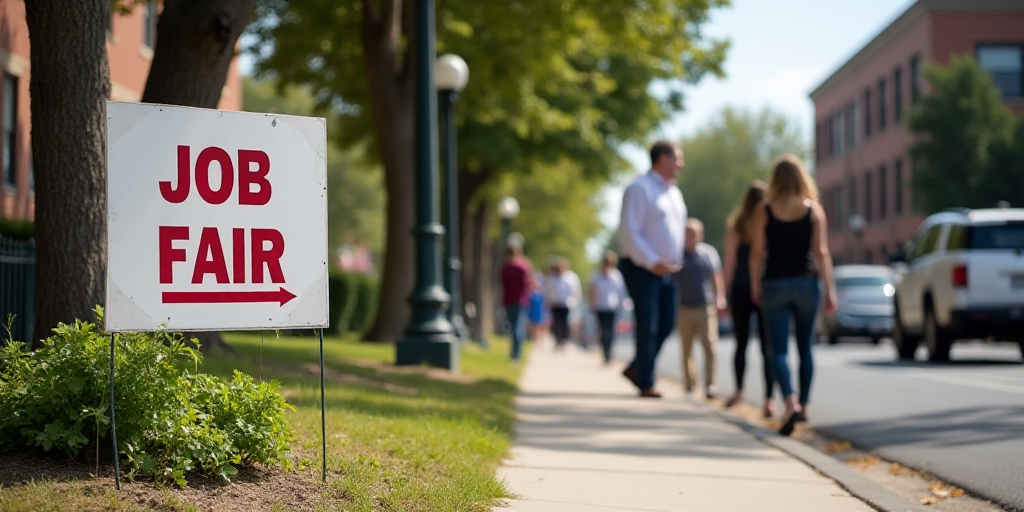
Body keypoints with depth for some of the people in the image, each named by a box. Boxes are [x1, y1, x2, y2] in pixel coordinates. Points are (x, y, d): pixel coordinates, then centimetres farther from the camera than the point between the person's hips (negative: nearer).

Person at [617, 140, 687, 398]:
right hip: (642, 269, -8)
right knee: (647, 326, -4)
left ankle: (636, 369, 24)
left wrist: (676, 261, 12)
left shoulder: (674, 193, 15)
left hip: (666, 270, 8)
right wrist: (652, 262, -21)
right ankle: (646, 383, 4)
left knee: (666, 325, 8)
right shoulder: (639, 189, -11)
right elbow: (629, 231, -18)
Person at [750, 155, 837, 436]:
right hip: (806, 283, 1)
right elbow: (821, 252, -6)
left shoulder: (764, 211, -3)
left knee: (779, 349, -2)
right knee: (805, 348, 16)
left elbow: (757, 252, -3)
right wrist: (830, 290, -4)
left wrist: (755, 286, 9)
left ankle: (791, 402, -22)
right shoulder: (814, 210, -1)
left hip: (774, 284, -1)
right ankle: (803, 405, 20)